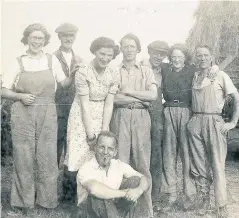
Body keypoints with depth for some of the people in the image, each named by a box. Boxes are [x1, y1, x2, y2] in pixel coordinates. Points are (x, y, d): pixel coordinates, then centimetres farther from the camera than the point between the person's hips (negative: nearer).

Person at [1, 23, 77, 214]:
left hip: (47, 114, 1)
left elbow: (64, 83, 12)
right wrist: (21, 96, -12)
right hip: (23, 114, -1)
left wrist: (76, 72, -4)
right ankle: (24, 200, 18)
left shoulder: (52, 60, 7)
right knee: (24, 157, 3)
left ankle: (46, 199, 18)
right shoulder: (18, 62, 4)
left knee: (47, 156, 3)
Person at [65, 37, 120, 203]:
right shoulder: (83, 72, -16)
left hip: (101, 117, 4)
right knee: (79, 155, -4)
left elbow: (109, 104, -5)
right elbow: (85, 105, -17)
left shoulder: (114, 75, -4)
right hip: (82, 118, -3)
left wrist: (104, 132, -11)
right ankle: (77, 194, 14)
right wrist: (90, 134, -17)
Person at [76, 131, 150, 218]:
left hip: (113, 210, 5)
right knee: (99, 195, -35)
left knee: (134, 181, -9)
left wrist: (138, 190, -28)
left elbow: (144, 179, -3)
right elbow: (94, 189, -40)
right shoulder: (85, 169, -19)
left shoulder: (119, 165, -2)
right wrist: (124, 193, -29)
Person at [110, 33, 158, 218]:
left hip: (141, 117, 1)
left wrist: (128, 91, -5)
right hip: (121, 117, -1)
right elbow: (113, 98, -5)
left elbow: (153, 95, -2)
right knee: (120, 161, -1)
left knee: (143, 161, 2)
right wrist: (141, 98, -5)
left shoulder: (146, 71, 12)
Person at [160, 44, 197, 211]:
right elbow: (164, 93, 12)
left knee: (187, 153, -2)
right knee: (169, 153, 2)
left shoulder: (192, 70, 5)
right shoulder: (165, 71, 12)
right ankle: (171, 194, 10)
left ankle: (190, 193, 10)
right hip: (168, 113, 3)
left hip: (186, 113, -2)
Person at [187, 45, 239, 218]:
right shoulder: (194, 77, 11)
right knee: (199, 164, 8)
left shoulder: (220, 75, -1)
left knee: (217, 165, -5)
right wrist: (192, 118, 7)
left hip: (214, 122, -4)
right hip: (196, 122, 4)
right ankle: (203, 200, 21)